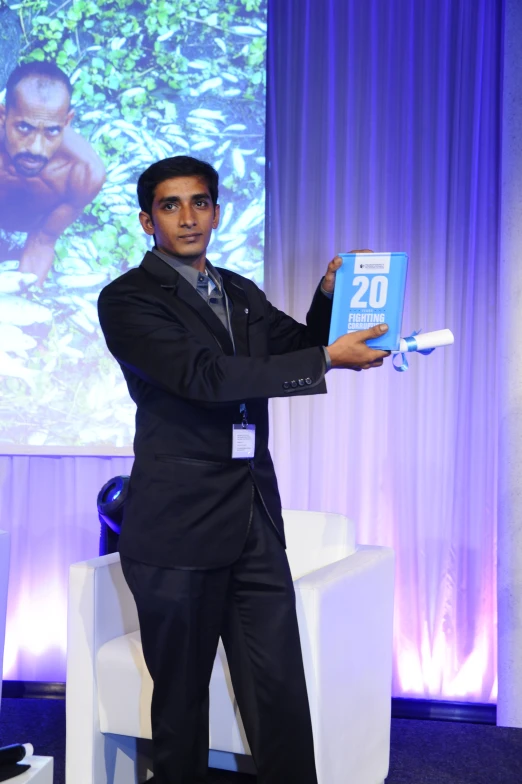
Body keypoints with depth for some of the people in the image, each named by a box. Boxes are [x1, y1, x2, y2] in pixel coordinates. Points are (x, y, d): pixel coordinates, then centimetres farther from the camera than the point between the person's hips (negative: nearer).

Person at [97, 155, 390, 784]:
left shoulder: (242, 294, 16)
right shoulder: (128, 298, -5)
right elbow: (203, 377, -19)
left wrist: (330, 294, -1)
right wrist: (327, 359, -19)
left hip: (256, 521, 5)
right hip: (178, 526, -5)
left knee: (281, 695, 3)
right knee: (182, 697, 10)